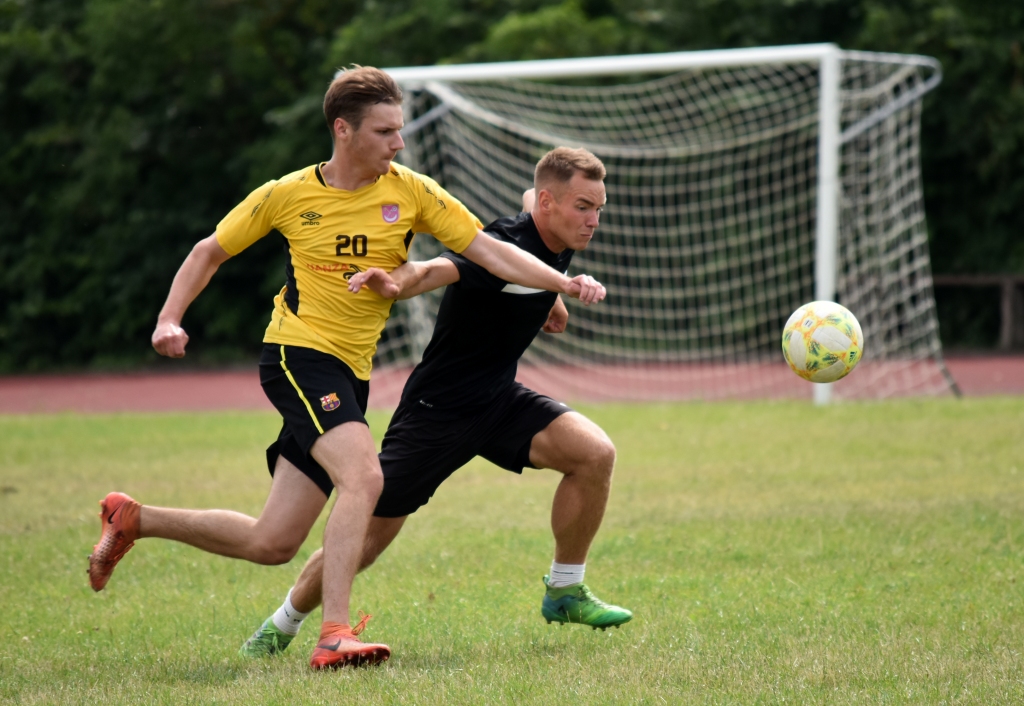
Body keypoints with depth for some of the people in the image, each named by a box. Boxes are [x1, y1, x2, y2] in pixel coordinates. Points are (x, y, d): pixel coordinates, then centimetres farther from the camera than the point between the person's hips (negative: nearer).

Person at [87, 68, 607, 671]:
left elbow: (492, 252, -2)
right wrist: (170, 320, -2)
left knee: (272, 544, 7)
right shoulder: (287, 196, -2)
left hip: (349, 375, 5)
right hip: (298, 354, -5)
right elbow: (210, 252, 11)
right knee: (363, 477, -29)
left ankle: (134, 519, 28)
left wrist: (564, 283, -15)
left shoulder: (410, 192, 2)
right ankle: (336, 634, -29)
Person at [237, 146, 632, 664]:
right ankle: (282, 624, 22)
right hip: (436, 406, -7)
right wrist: (400, 281, -68)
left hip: (498, 402, 7)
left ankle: (565, 592, 1)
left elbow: (529, 198, 25)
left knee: (594, 452, -16)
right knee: (371, 531, -2)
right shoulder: (504, 245, -26)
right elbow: (442, 268, -47)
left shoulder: (558, 243, -1)